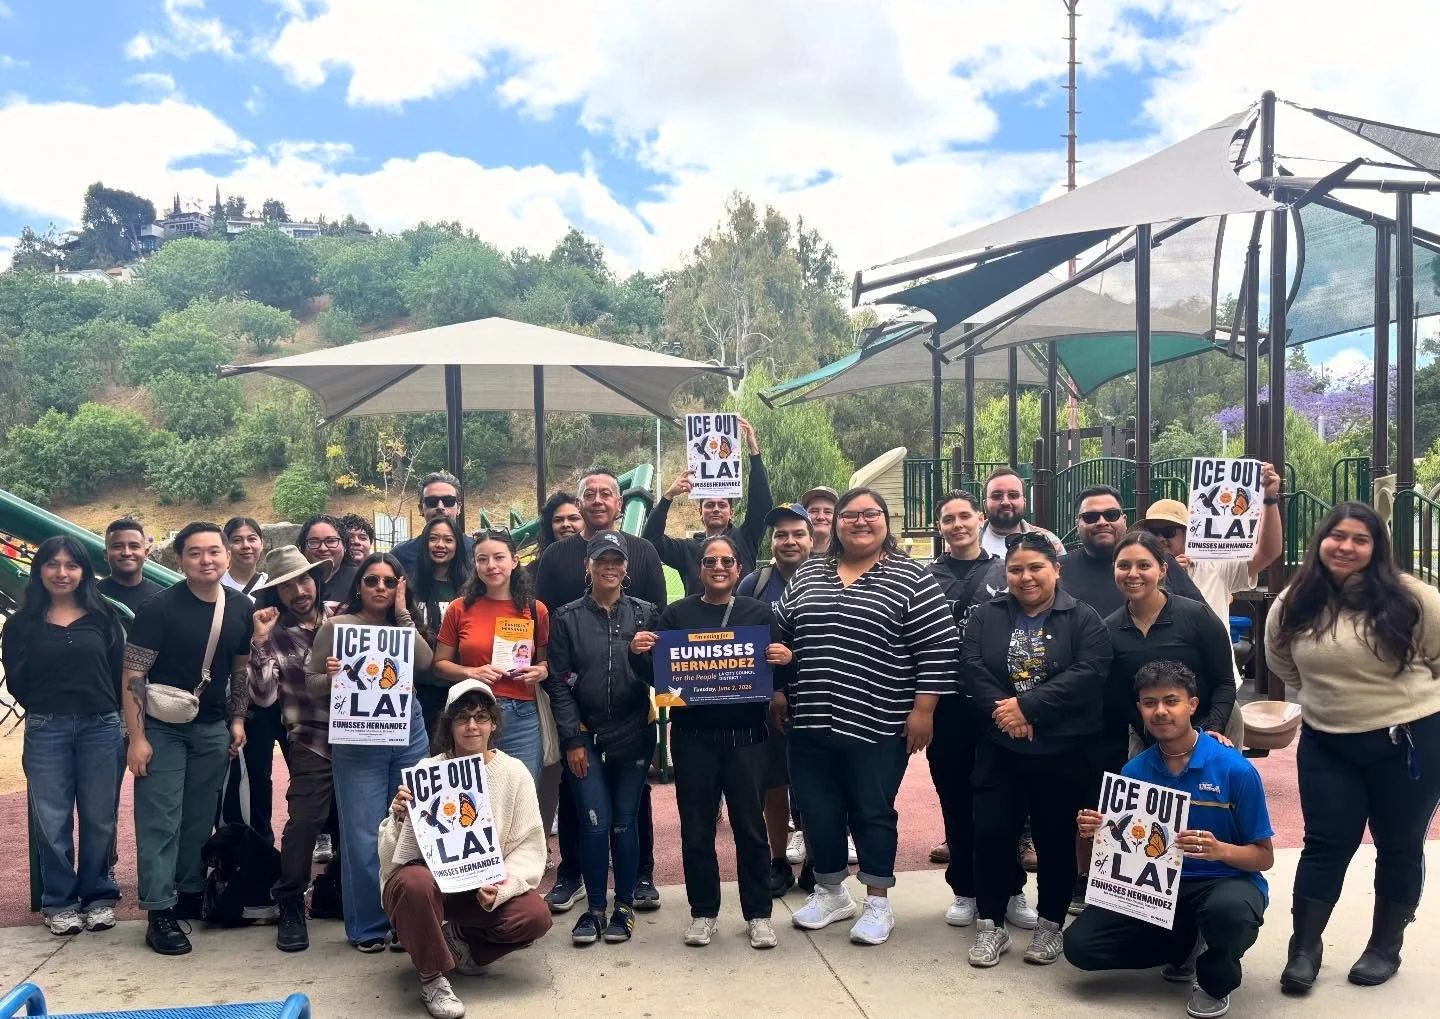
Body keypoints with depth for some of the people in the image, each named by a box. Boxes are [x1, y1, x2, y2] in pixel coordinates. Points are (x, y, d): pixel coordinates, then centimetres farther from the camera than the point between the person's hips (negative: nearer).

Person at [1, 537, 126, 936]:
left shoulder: (103, 617, 5)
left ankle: (98, 896, 21)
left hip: (102, 728, 0)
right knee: (52, 821, 4)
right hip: (46, 732, 0)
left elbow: (120, 673, 3)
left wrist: (122, 722, -2)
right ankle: (60, 902, 17)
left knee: (99, 819, 7)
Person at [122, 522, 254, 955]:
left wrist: (237, 720, 4)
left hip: (212, 728, 4)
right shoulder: (159, 608, -15)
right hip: (161, 728, -4)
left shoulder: (242, 608, 0)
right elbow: (133, 675, -14)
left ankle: (191, 892, 24)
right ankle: (160, 911, 1)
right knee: (160, 819, -3)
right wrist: (136, 737, -18)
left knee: (200, 817, 11)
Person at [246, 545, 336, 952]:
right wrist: (259, 645, -20)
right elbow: (263, 696, -10)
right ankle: (290, 907, 4)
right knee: (305, 819, -13)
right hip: (313, 740, -2)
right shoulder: (275, 633, -1)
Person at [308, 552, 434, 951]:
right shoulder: (337, 625, 2)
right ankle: (367, 926, 13)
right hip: (357, 742, -3)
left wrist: (403, 613, -6)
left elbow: (425, 661, -8)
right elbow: (311, 685, 1)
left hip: (409, 734, 3)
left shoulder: (402, 626, 11)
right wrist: (331, 676, -20)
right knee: (363, 838, 0)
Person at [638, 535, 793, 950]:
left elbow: (777, 681, 6)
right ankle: (703, 912, 22)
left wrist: (785, 660, -15)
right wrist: (641, 652, -15)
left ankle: (758, 914, 19)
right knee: (696, 829, 8)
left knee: (750, 827, 6)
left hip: (746, 736, 0)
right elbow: (657, 675, 4)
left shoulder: (760, 613, 5)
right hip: (693, 736, 0)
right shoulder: (676, 614, 5)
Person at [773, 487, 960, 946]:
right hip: (810, 723, 5)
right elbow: (780, 638, 17)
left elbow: (939, 648, -8)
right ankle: (830, 892, 30)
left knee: (873, 814, 5)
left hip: (878, 727, -4)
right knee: (817, 812, 12)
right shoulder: (806, 576, 10)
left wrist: (923, 708, -11)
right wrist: (778, 691, 13)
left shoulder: (911, 579, -5)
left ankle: (878, 903, 20)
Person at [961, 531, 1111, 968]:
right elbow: (972, 668, -4)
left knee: (1056, 838, 8)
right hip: (1000, 748, 2)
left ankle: (1051, 924, 24)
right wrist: (1006, 713, -19)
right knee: (991, 832, 1)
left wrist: (1027, 706, -20)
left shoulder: (1083, 619, -2)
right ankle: (991, 924, 15)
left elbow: (1088, 674, -15)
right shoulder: (986, 615, 6)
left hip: (1063, 751, -2)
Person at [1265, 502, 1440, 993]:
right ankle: (1304, 948, 14)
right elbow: (1284, 665, 14)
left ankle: (1385, 947, 27)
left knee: (1399, 846, 11)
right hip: (1326, 745, 2)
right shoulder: (1291, 606, -2)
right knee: (1326, 844, 5)